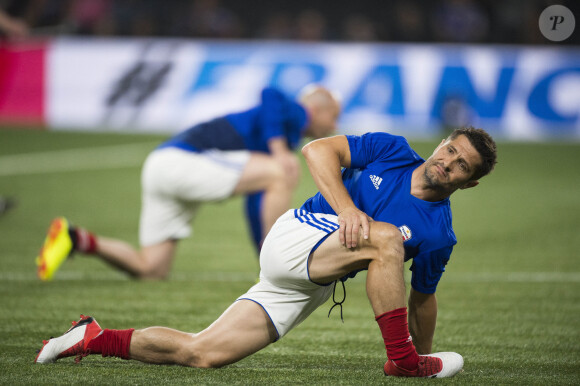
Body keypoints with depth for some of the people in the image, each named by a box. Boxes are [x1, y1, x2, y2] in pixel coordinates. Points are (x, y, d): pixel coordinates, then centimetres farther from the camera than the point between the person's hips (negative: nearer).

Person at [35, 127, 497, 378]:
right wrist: (347, 210, -21)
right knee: (386, 238, -27)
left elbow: (422, 301, 15)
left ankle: (94, 338, 10)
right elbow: (317, 150, -8)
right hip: (294, 237, -3)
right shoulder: (390, 150, -2)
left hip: (314, 287, 3)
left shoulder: (438, 234, 2)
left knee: (202, 353, -7)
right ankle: (402, 359, -20)